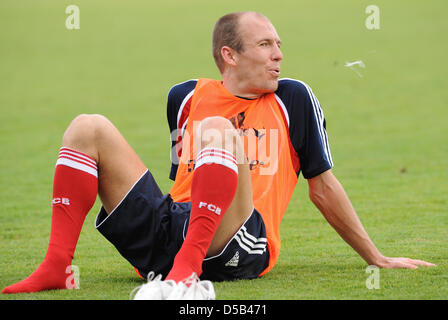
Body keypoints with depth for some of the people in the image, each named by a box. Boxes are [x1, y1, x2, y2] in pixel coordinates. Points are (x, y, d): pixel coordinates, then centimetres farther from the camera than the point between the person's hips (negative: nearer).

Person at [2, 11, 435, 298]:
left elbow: (323, 187, 18)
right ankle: (55, 268, -19)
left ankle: (186, 271, -46)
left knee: (217, 130, -28)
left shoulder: (294, 100, 13)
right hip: (166, 229, 4)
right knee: (88, 128, -3)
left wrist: (377, 259, 19)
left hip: (240, 246, -4)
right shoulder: (185, 99, 19)